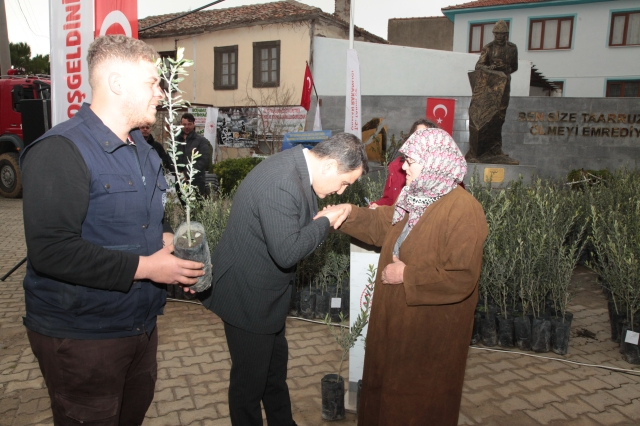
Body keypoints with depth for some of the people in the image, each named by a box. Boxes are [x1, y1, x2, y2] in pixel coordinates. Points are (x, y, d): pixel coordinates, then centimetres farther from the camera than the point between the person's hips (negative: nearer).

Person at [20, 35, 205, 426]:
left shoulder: (143, 150, 11)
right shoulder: (60, 151, -20)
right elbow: (51, 250, -28)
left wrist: (168, 238, -2)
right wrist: (144, 267, -25)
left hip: (141, 323, 8)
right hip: (81, 336, -8)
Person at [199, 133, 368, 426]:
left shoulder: (297, 165, -1)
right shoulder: (282, 183, -32)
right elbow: (287, 252, -35)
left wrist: (329, 217, -6)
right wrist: (325, 222, -22)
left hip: (265, 291, 10)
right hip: (248, 296, -10)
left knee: (275, 363, 27)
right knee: (250, 377, 11)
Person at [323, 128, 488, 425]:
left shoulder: (464, 210, -25)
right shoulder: (418, 198, 4)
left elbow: (462, 279, -29)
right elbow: (382, 225, 15)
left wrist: (407, 275, -22)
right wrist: (350, 214, -2)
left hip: (431, 331, -8)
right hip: (399, 320, 9)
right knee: (389, 388, 26)